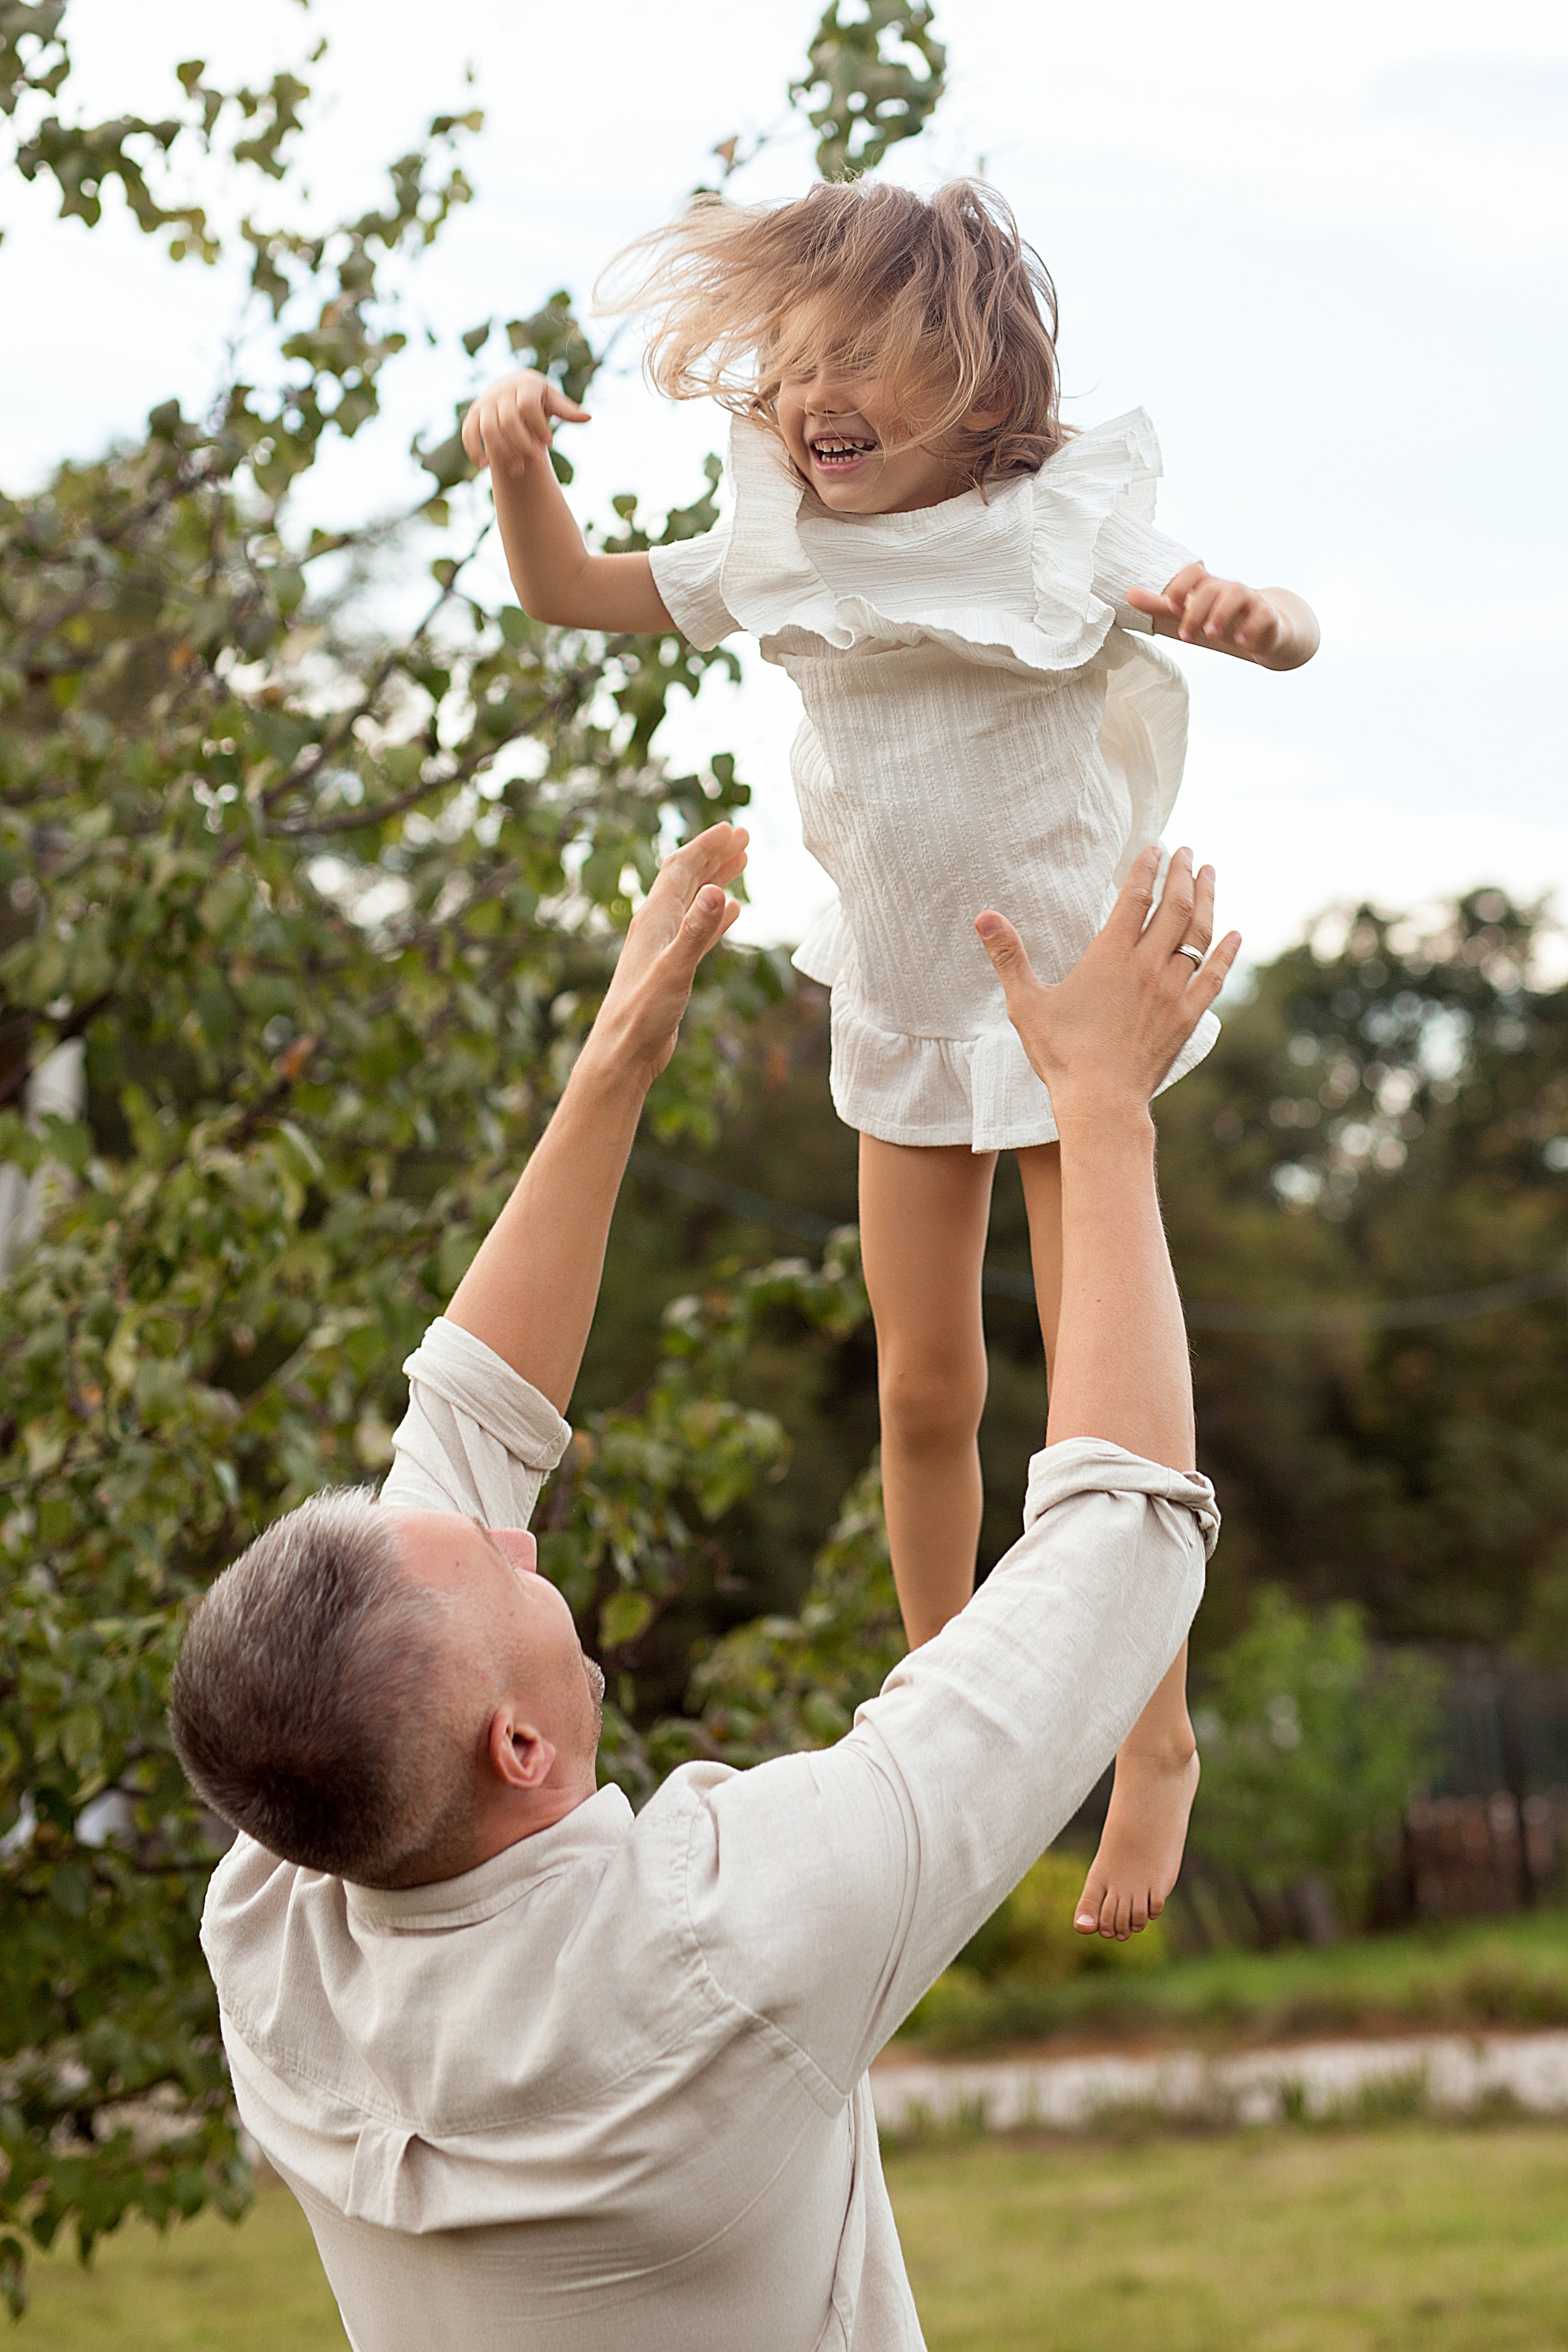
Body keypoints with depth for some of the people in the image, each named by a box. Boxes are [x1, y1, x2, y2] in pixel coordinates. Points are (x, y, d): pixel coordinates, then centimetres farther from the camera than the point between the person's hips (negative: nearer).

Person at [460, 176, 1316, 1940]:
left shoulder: (1059, 528, -18)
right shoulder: (790, 550, -5)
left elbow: (1291, 637, -24)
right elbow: (569, 592, 5)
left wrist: (1242, 613, -49)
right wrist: (517, 465, -15)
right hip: (898, 1014, 4)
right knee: (923, 1386, 12)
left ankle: (1158, 1743, 17)